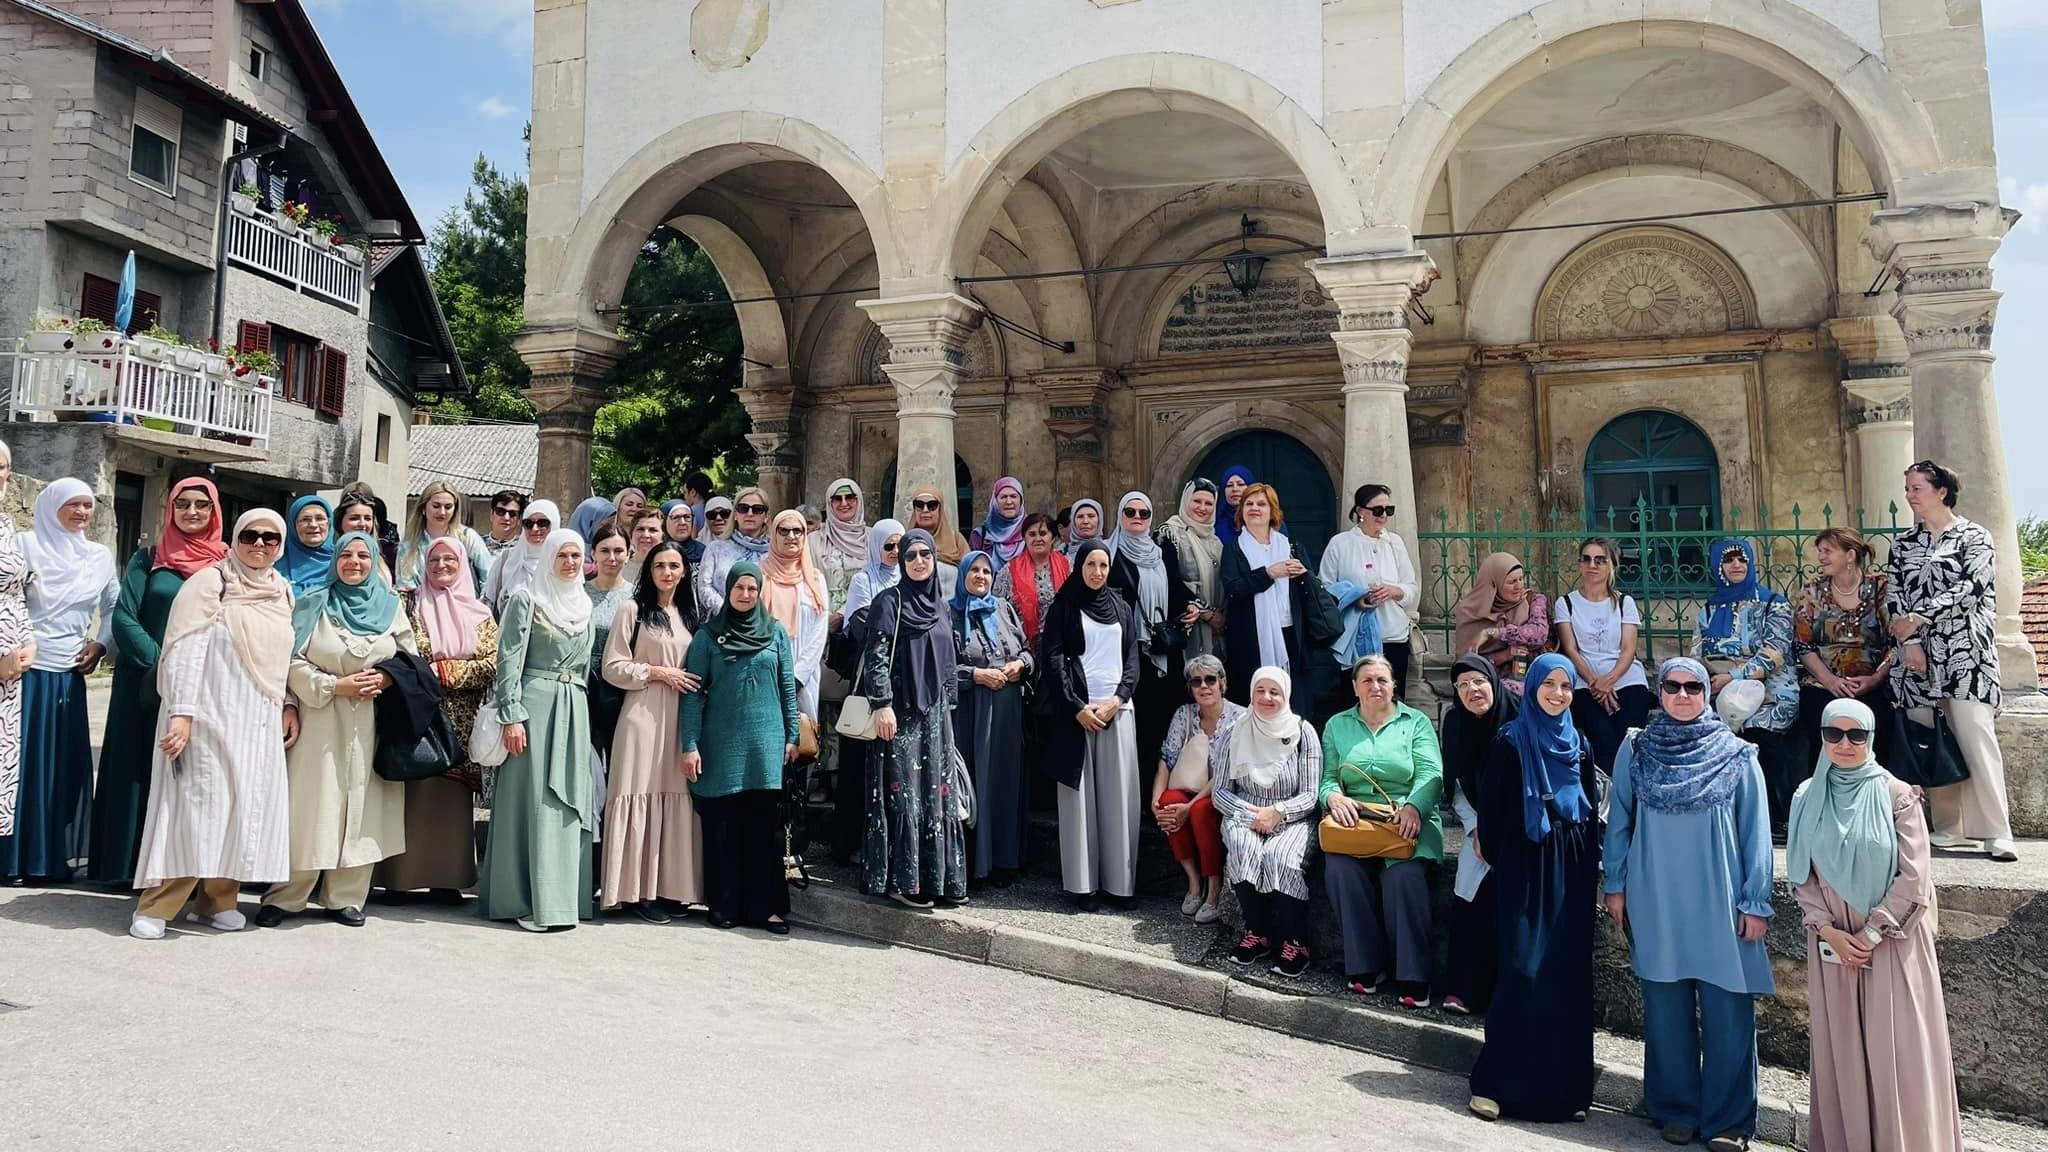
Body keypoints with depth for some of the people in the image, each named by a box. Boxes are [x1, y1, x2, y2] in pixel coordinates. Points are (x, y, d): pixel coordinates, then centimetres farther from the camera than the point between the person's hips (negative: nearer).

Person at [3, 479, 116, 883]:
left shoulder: (100, 557, 11)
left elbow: (114, 608, 21)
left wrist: (100, 645, 7)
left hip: (69, 674, 4)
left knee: (62, 763, 5)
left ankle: (51, 856, 13)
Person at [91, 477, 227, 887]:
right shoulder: (148, 559, 6)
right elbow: (124, 617, -2)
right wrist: (163, 665, -14)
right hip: (148, 683, 0)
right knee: (142, 768, 2)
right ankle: (133, 864, 10)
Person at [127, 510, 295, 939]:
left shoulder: (282, 591, 15)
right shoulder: (210, 581, -3)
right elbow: (186, 649, -10)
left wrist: (288, 706, 11)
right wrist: (181, 711, -18)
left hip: (259, 722, 6)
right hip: (210, 715, -6)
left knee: (246, 805, 5)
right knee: (197, 802, -8)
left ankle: (217, 900, 14)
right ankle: (154, 907, 1)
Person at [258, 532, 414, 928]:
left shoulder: (390, 607, 9)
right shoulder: (313, 605, 3)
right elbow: (293, 662, -3)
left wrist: (386, 679, -6)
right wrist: (334, 685, -12)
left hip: (371, 723, 2)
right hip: (320, 718, -2)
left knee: (361, 806, 4)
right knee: (310, 807, -3)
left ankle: (345, 897, 13)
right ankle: (286, 897, 9)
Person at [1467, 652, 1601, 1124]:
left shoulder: (1580, 746, 11)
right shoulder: (1510, 741, -3)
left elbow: (1592, 812, 15)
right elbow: (1490, 804, -4)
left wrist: (1591, 868, 9)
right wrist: (1497, 859, -3)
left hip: (1571, 873, 4)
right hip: (1524, 872, -4)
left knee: (1569, 975, 5)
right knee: (1524, 971, -7)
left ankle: (1563, 1084, 14)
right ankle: (1497, 1081, 0)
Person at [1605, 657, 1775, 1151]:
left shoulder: (1737, 756, -1)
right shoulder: (1635, 751, 3)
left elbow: (1755, 832, 0)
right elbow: (1619, 821, 8)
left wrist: (1756, 903, -4)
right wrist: (1616, 885, 5)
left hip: (1720, 903, -1)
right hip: (1655, 903, 1)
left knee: (1728, 1013, 1)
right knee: (1666, 1011, 9)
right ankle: (1676, 1110, 22)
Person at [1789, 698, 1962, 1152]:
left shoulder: (1897, 796, -6)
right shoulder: (1808, 798, 3)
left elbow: (1914, 880, -9)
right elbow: (1800, 877, 5)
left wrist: (1870, 935, -12)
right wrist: (1829, 931, -7)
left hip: (1892, 944, -3)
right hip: (1832, 944, 3)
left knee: (1896, 1049, 1)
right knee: (1842, 1048, 9)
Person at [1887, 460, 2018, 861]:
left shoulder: (1975, 537, 3)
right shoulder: (1903, 545, 15)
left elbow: (1970, 588, -10)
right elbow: (1894, 596, 7)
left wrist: (1917, 619, -13)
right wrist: (1910, 641, -7)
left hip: (1966, 653, -4)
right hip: (1917, 657, 4)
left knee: (1976, 737, -11)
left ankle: (1997, 833, -8)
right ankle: (1948, 829, 8)